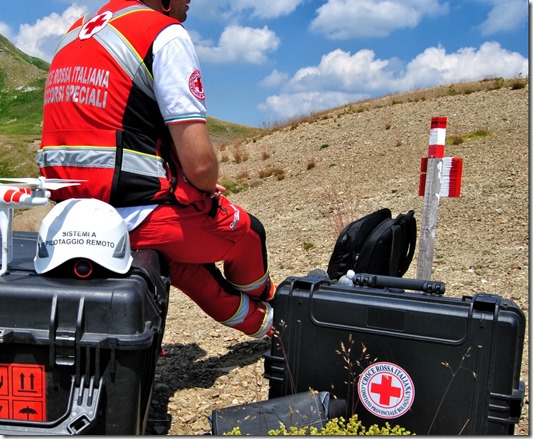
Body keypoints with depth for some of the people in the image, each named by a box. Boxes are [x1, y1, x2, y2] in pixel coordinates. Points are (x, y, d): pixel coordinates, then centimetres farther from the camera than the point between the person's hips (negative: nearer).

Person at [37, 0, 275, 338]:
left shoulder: (76, 33, 16)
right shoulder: (166, 34, -9)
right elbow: (200, 163, -20)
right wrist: (209, 188, 6)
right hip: (138, 213, -8)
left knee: (185, 257, 32)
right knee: (247, 233, 21)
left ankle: (257, 322, 48)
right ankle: (270, 311, 51)